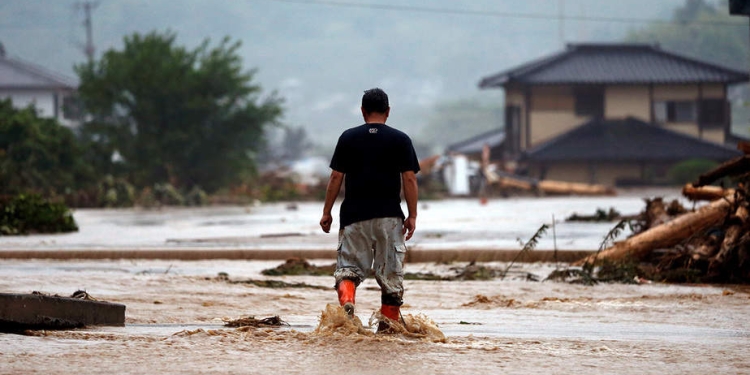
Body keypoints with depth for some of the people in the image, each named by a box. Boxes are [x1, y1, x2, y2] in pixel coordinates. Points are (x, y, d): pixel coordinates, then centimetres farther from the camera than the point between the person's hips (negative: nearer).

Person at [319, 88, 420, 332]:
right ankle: (388, 322, 10)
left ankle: (347, 301, -22)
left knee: (348, 266, 6)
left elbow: (336, 177, 2)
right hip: (389, 216, 0)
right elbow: (409, 179, -2)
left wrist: (327, 212, 8)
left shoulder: (348, 138, 3)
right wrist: (412, 215, 2)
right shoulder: (400, 140, 2)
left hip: (354, 215, 0)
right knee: (390, 273, 8)